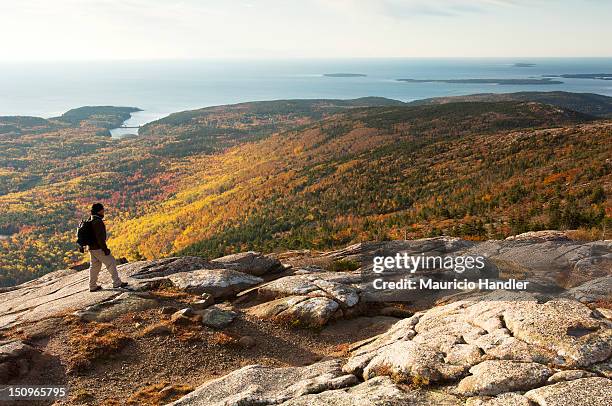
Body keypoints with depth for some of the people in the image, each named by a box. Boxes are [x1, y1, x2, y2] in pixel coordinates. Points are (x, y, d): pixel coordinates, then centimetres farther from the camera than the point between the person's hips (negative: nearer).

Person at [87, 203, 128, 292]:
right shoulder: (98, 222, -21)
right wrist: (105, 249, -19)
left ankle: (92, 286, 20)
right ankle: (117, 283, 5)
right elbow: (100, 238, -24)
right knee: (111, 263, 0)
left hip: (91, 248, 10)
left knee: (95, 265, 16)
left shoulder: (90, 220, 11)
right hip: (98, 248, -10)